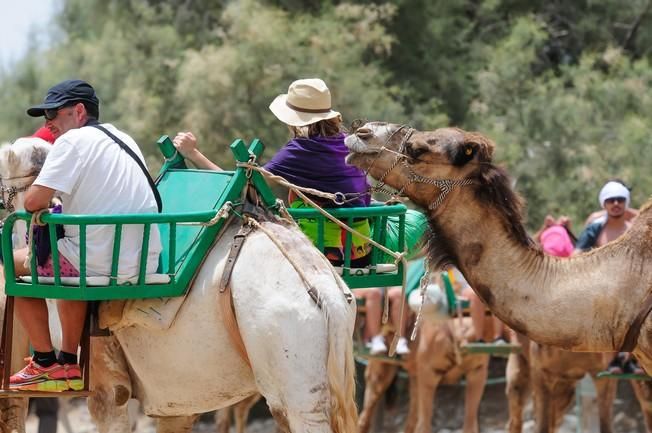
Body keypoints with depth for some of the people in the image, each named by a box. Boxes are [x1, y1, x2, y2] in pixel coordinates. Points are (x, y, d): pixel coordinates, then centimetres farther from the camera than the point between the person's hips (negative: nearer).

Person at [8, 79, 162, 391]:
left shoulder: (74, 140, -9)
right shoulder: (124, 140, 17)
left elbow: (33, 202, -17)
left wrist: (45, 203, 6)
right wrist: (59, 202, 21)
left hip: (100, 268, -8)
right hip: (144, 268, 8)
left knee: (16, 264, 14)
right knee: (67, 263, 36)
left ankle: (45, 364, 11)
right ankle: (68, 364, 32)